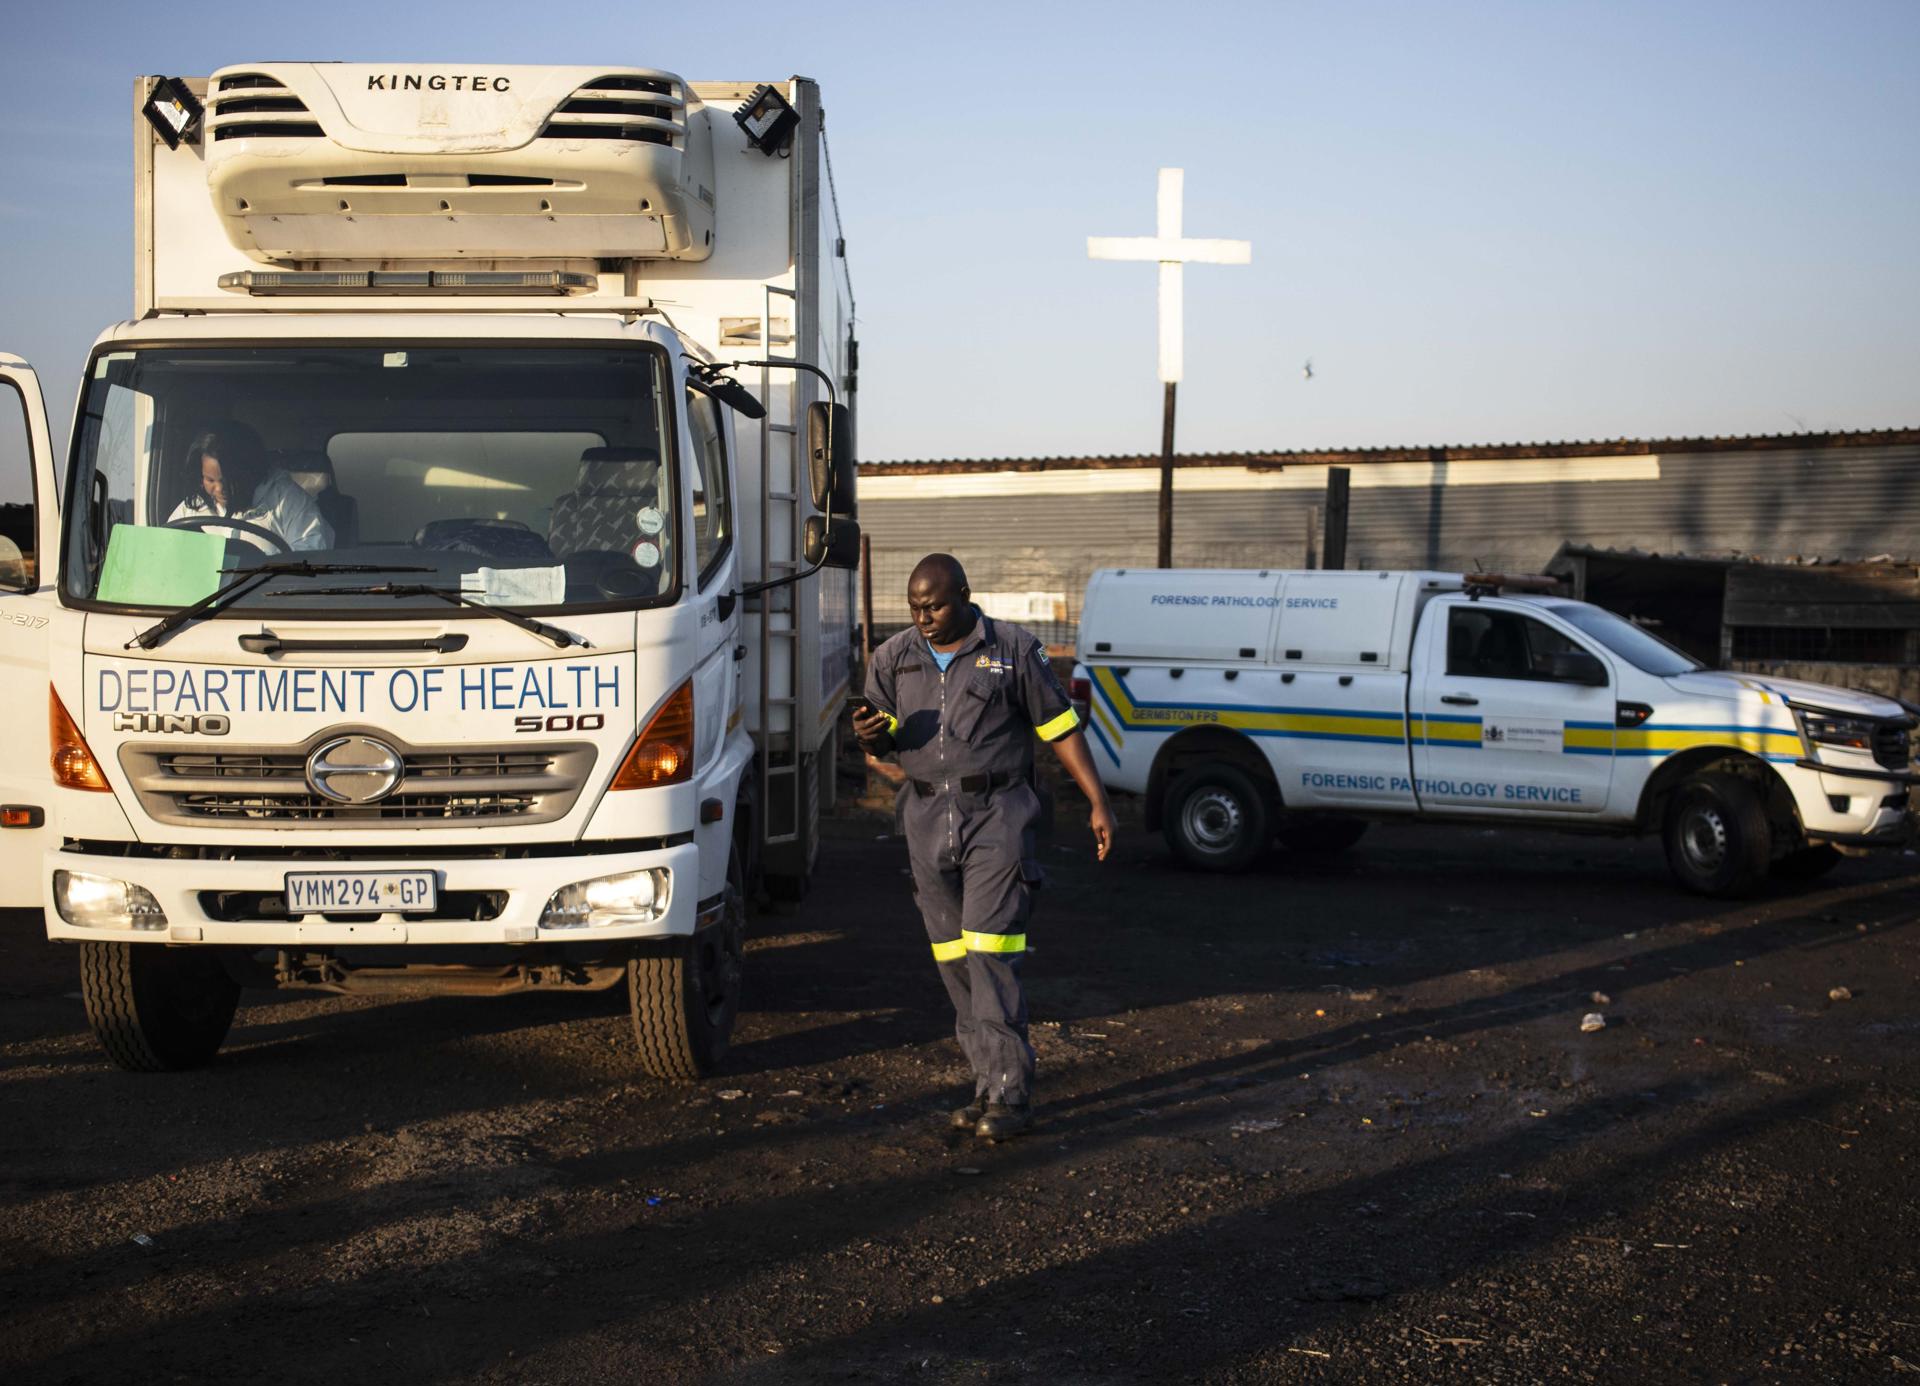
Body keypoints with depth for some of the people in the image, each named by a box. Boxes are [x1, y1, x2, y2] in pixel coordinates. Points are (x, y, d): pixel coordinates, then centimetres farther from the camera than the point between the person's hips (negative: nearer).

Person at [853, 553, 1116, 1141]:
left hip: (998, 814, -5)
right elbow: (881, 737, 15)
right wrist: (870, 733, -11)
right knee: (954, 960, 6)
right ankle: (989, 1084, 15)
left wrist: (1098, 804, -1)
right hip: (928, 820, 5)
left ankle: (1009, 1093, -8)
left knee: (990, 953, -13)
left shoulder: (1014, 650, -1)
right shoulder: (894, 657, 10)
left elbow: (1060, 728, 3)